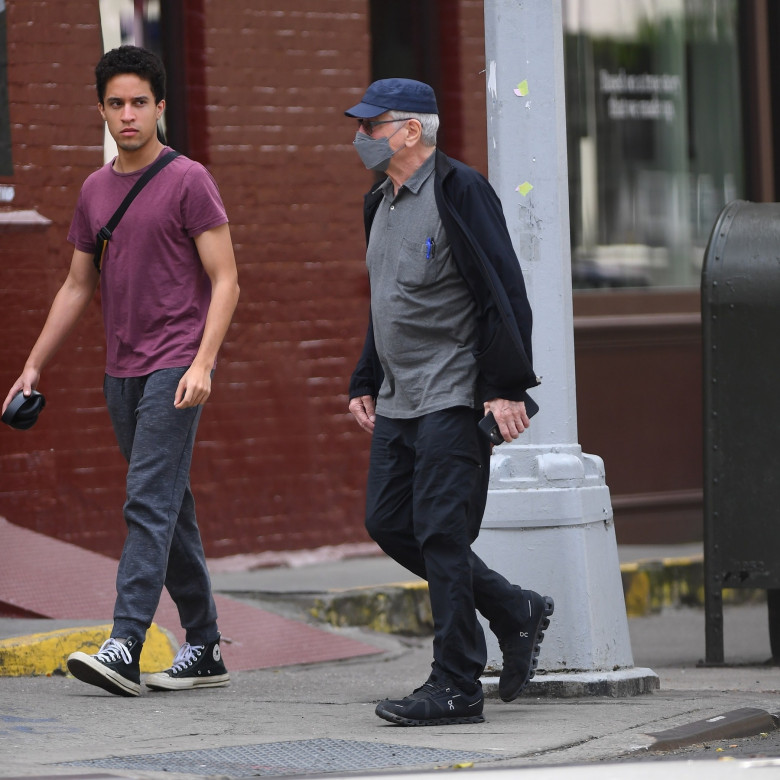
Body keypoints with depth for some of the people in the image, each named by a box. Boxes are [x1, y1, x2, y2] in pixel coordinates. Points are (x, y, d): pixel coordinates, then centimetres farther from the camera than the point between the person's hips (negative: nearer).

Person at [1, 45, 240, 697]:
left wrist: (203, 362, -20)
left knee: (150, 503, -15)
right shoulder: (96, 190, 14)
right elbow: (78, 288, 21)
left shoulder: (189, 181, -5)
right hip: (122, 370, 7)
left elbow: (225, 282, -8)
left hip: (175, 369, -7)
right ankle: (204, 649, 16)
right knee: (171, 509, 10)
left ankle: (125, 647, -23)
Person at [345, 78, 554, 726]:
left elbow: (505, 294, -15)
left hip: (454, 399, -9)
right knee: (388, 523, 8)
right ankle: (515, 612, 21)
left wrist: (506, 387, -20)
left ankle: (456, 689, -6)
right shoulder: (381, 204, 16)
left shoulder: (460, 191, -12)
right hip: (399, 400, 9)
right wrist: (364, 382, 21)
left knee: (441, 533, -10)